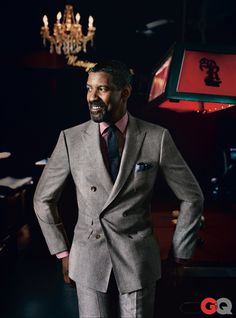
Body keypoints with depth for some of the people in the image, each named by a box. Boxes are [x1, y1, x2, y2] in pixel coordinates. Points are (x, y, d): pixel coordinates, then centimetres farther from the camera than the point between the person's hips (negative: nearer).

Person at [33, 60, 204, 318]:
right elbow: (43, 200, 5)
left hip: (139, 260, 0)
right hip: (88, 260, 1)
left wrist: (179, 255, 3)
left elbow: (192, 197, 1)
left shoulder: (157, 138, -9)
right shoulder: (71, 139, -6)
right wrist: (63, 253, 6)